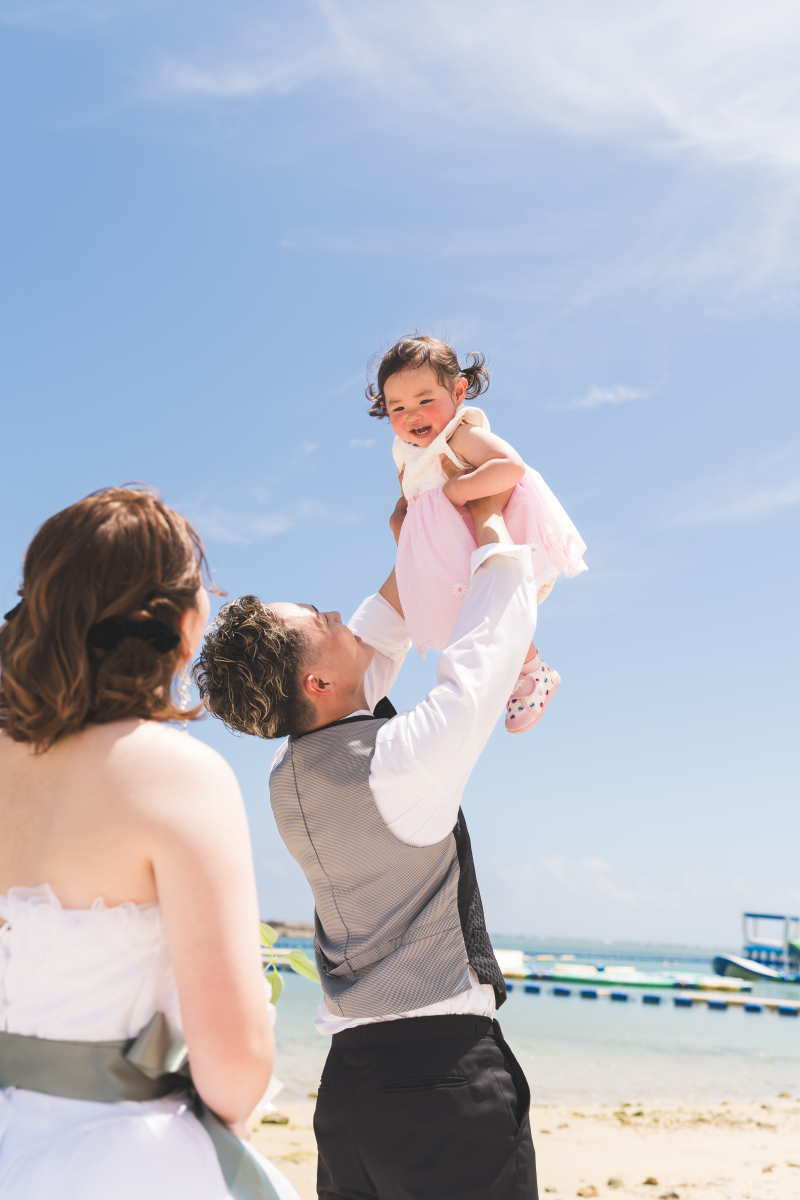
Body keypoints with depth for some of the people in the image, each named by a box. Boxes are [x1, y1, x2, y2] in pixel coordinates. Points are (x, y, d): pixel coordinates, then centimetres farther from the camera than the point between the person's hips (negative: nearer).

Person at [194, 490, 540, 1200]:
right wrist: (489, 520, 7)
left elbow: (371, 651, 20)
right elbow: (496, 632, -8)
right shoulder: (404, 761, -19)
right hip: (445, 1070, -7)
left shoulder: (288, 775, 3)